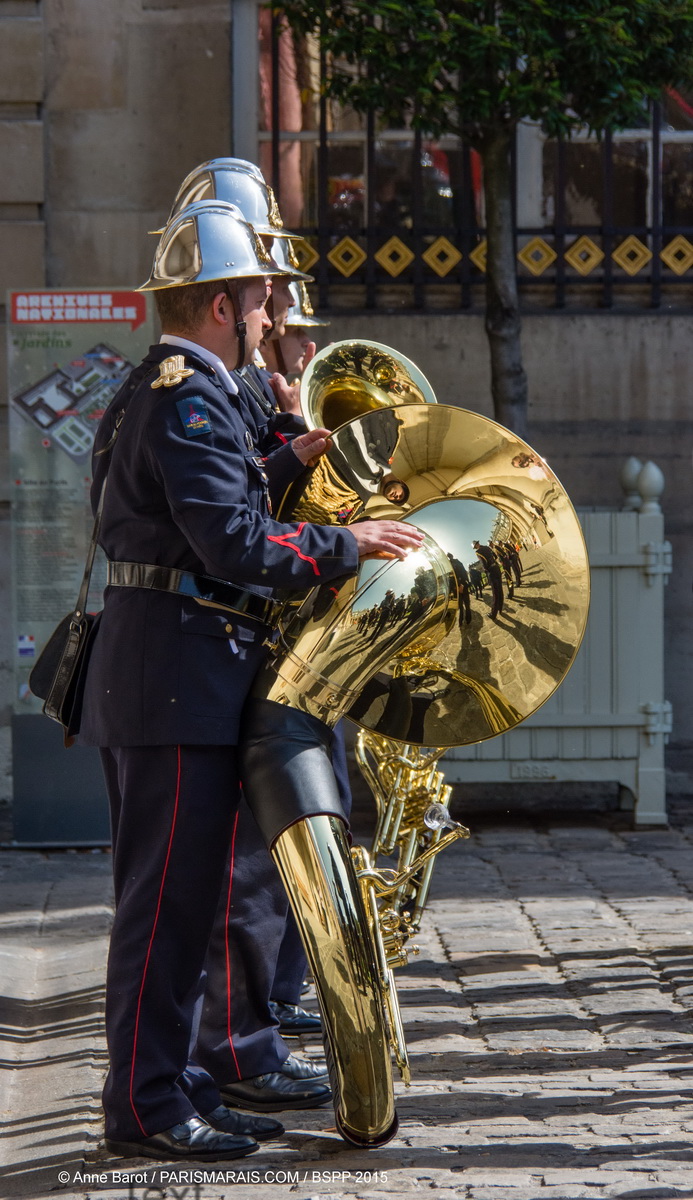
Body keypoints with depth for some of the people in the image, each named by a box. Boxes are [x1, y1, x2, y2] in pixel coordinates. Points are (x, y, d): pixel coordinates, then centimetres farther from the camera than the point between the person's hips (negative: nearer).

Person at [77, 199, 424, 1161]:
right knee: (168, 896, -7)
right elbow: (236, 547, -22)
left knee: (172, 895, 14)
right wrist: (350, 545, -12)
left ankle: (165, 1084, 21)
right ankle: (145, 1108, -3)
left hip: (155, 675, 11)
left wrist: (284, 464, 21)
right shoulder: (190, 399, -15)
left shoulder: (152, 392, 18)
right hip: (179, 676, -11)